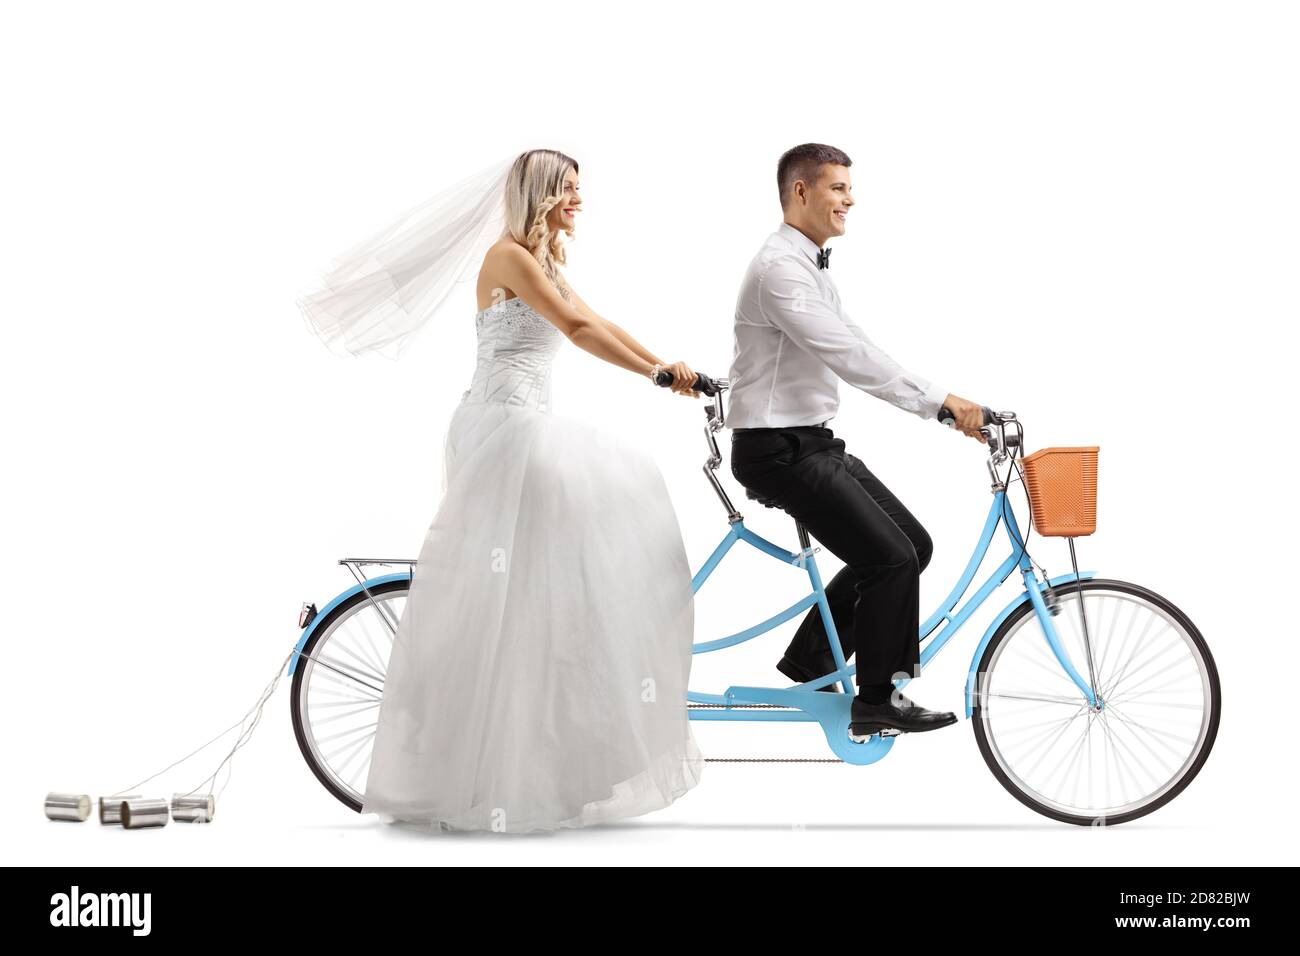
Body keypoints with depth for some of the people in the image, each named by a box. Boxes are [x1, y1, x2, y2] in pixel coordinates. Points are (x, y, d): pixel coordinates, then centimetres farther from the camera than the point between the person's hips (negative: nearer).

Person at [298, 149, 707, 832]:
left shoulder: (546, 265, 22)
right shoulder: (508, 255, -7)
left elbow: (604, 328, 17)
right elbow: (579, 330, -18)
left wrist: (671, 369, 7)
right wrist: (658, 374, -21)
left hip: (528, 422, 10)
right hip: (500, 422, -10)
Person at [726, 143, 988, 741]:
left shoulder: (811, 267, 17)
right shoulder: (780, 267, -17)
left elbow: (855, 351, 16)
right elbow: (848, 355, -26)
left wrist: (946, 406, 7)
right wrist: (937, 400, -26)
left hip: (812, 443, 10)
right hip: (779, 451, -10)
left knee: (912, 546, 9)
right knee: (891, 558, -13)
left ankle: (810, 658, 18)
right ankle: (877, 704, 0)